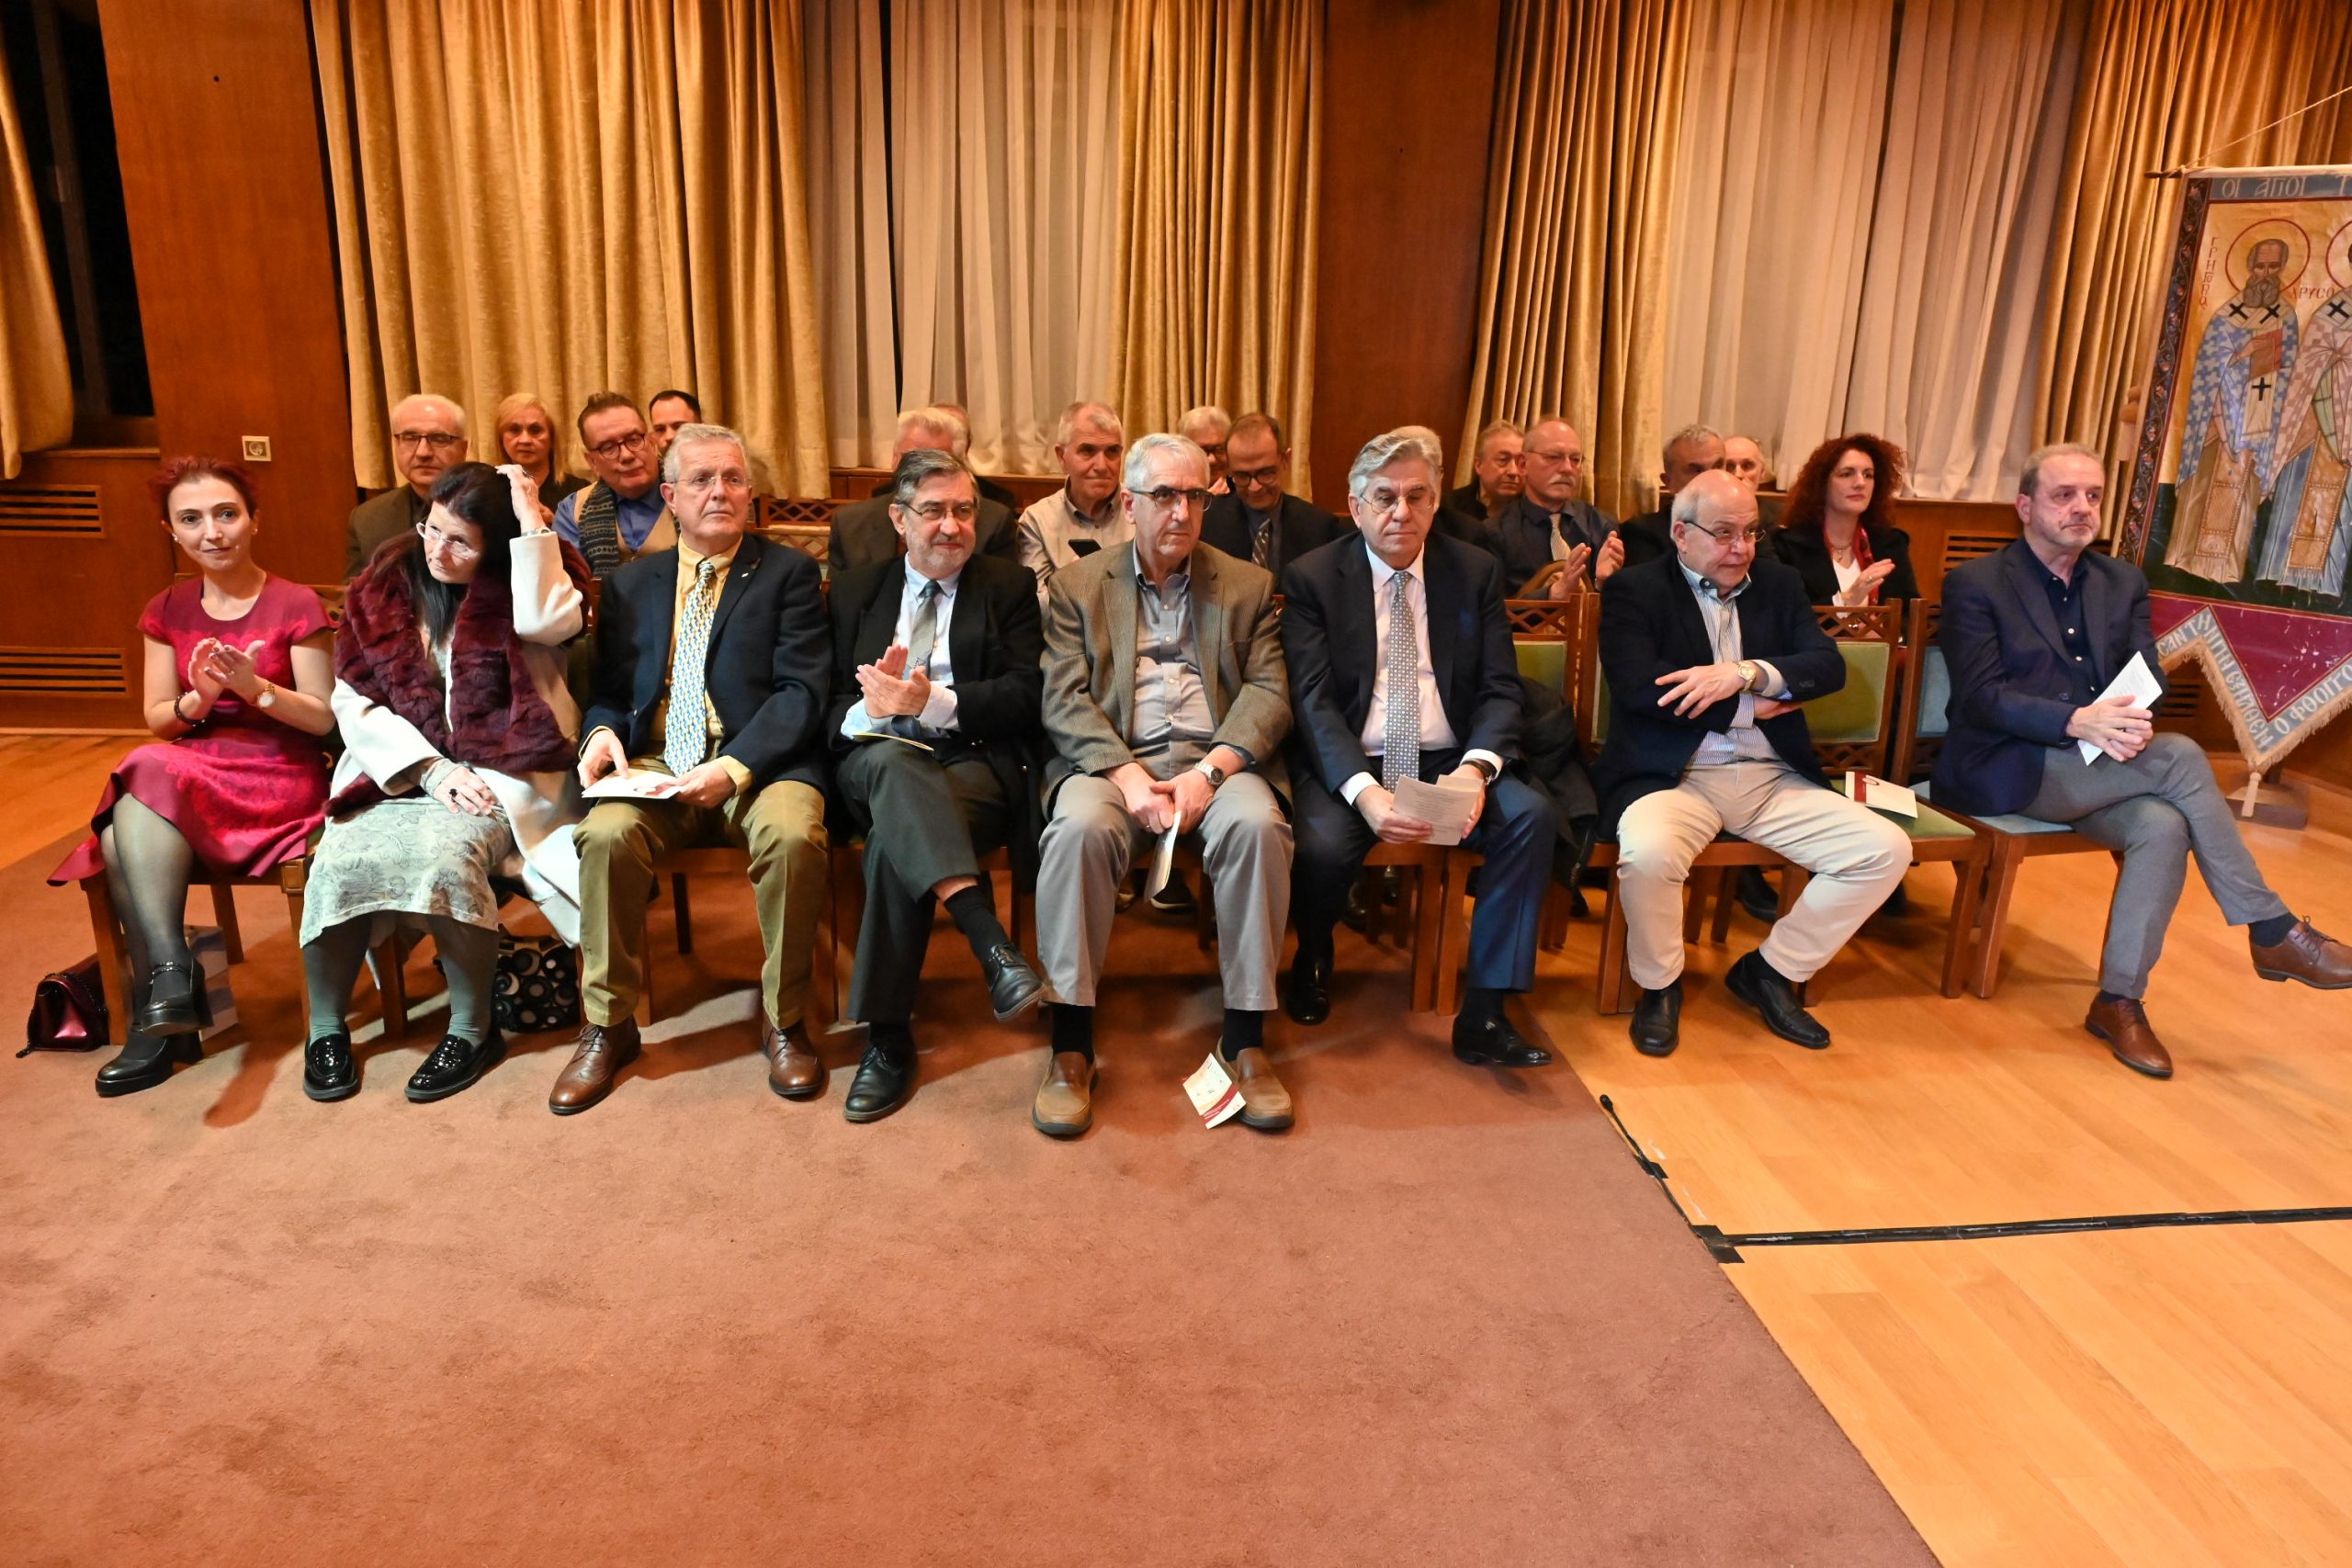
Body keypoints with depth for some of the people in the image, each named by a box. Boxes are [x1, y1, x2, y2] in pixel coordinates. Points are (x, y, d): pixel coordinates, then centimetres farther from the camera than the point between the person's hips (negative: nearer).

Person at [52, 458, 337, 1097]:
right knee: (121, 839, -27)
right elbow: (157, 720, 9)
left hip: (281, 780, -4)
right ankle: (165, 1003, -19)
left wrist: (256, 688, -22)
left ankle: (167, 979, -27)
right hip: (193, 775, 4)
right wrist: (197, 699, -13)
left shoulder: (295, 606, -3)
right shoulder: (168, 612, 11)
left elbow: (323, 717, -4)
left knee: (147, 777, -31)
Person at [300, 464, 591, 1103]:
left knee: (446, 851, -32)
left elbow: (549, 622, -23)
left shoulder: (525, 579, 2)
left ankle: (473, 1029, -14)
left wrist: (531, 519, -17)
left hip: (498, 773, -3)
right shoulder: (382, 589, 8)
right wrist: (434, 770, -10)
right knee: (339, 858, -24)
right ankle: (325, 1028, -4)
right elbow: (354, 703, 3)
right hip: (404, 773, 3)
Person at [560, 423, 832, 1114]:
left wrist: (735, 767, -19)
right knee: (606, 833, -28)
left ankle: (784, 1022, -12)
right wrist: (602, 732, -7)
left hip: (761, 763, -2)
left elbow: (803, 690, -4)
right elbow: (608, 687, 18)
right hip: (653, 766, 3)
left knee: (793, 834, -34)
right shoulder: (630, 582, 18)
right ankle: (607, 1026, -8)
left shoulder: (788, 572, 7)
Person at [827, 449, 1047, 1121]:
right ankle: (992, 945, -51)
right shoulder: (856, 591, 20)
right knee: (892, 761, -38)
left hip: (977, 762, -1)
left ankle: (888, 1038, -29)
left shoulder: (1010, 587, 13)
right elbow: (824, 701, 10)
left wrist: (934, 702, -18)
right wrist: (871, 707, -15)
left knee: (895, 838, -35)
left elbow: (1026, 696, -2)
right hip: (875, 763, 2)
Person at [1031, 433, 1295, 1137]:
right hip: (1111, 761, 0)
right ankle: (1071, 1043, -23)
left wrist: (1208, 773, -15)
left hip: (1217, 761, 1)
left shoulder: (1248, 585, 15)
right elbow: (1065, 701, 0)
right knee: (1080, 826, -34)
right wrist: (1130, 777, -17)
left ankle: (1245, 1037, -19)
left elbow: (1269, 692, 3)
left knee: (1257, 824, -32)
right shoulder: (1077, 585, 12)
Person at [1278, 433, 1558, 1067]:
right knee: (1322, 845, -32)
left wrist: (1476, 769, -20)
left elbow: (1500, 689, 2)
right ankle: (1314, 958, 6)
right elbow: (1313, 700, -10)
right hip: (1346, 766, -2)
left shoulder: (1477, 572, 7)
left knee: (1530, 814, -26)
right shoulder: (1312, 578, 0)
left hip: (1449, 762, 3)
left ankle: (1483, 1016, -17)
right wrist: (1365, 792, -27)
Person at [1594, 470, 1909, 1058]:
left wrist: (1746, 673, -17)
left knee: (1887, 849, -10)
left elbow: (1829, 665, 2)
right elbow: (1637, 689, -15)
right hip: (1674, 776, -5)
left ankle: (1771, 970, 9)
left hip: (1774, 777, 6)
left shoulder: (1778, 584, 15)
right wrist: (1753, 705, -9)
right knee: (1649, 853, -36)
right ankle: (1659, 986, -4)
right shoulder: (1634, 589, 0)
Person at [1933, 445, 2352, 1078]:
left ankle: (2119, 1001, -16)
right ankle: (2272, 932, -12)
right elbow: (1980, 695, -13)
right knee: (2182, 758, -25)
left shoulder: (2123, 583, 14)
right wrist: (2078, 722, -29)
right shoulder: (1975, 584, -4)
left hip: (2096, 769, 6)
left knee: (2162, 825, -27)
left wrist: (2133, 722, -18)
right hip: (2006, 770, -6)